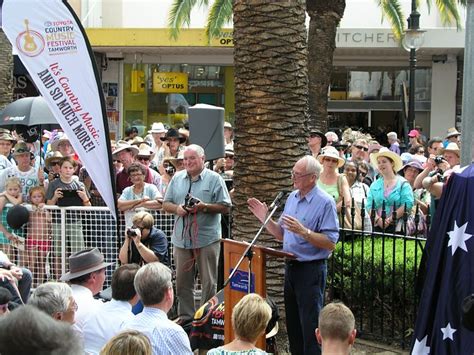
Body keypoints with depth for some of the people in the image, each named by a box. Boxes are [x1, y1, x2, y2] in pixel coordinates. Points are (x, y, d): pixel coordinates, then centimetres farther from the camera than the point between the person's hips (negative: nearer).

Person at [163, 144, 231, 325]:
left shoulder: (214, 179, 0)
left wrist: (205, 207, -18)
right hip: (181, 238, 4)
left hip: (207, 238, -4)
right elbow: (166, 204, 14)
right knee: (182, 282, 9)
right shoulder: (177, 178, 13)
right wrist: (177, 208, -7)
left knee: (209, 282, 1)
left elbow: (225, 207, -3)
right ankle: (185, 317, 20)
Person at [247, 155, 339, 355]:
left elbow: (330, 243, -19)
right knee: (293, 323, 16)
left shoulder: (325, 202, -13)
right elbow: (282, 235, 16)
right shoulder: (292, 198, 10)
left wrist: (303, 231, -28)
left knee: (310, 326, -3)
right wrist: (265, 219, 4)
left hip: (311, 269, -8)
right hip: (291, 267, 8)